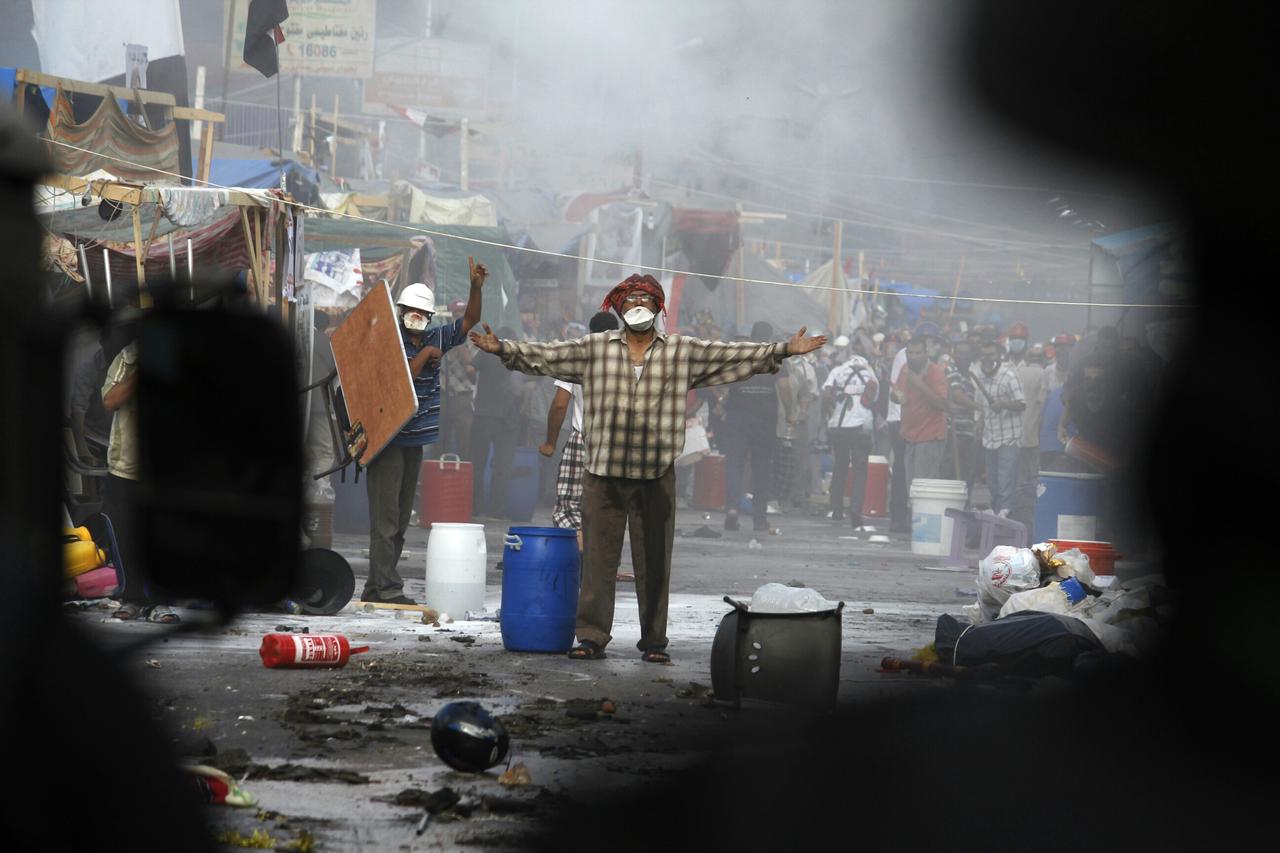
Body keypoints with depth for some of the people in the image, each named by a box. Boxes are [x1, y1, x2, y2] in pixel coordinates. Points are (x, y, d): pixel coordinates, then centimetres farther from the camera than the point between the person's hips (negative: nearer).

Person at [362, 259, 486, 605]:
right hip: (388, 441, -7)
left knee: (400, 520, 9)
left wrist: (476, 287, -3)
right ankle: (387, 589, -11)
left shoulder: (435, 339, 11)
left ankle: (374, 589, 14)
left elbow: (469, 320, 11)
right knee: (385, 517, -9)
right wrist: (424, 356, -11)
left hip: (414, 443, 7)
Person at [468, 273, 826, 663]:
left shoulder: (682, 352, 7)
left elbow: (734, 356, 7)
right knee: (597, 558, 2)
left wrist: (784, 350, 1)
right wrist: (502, 349, -6)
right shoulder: (594, 348, 6)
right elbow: (544, 356, 5)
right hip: (604, 473, 0)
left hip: (656, 476, 0)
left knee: (654, 562, 5)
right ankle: (591, 636, 8)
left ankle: (653, 641, 12)